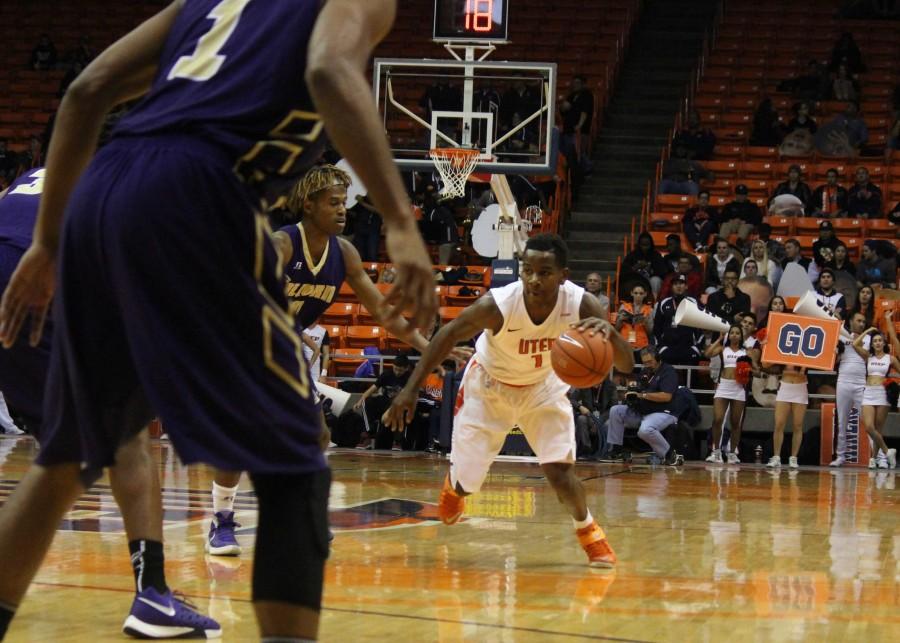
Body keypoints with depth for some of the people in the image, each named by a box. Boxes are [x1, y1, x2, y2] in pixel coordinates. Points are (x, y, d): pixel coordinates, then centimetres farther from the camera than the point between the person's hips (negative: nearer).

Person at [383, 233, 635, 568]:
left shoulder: (582, 305, -30)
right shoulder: (497, 305, -35)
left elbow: (626, 365, -29)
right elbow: (447, 336, -18)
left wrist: (609, 332, -51)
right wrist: (410, 390, -20)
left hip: (543, 386, 1)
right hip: (489, 385, -1)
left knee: (559, 468, -16)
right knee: (465, 482, 3)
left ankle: (588, 530, 15)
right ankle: (452, 486, 43)